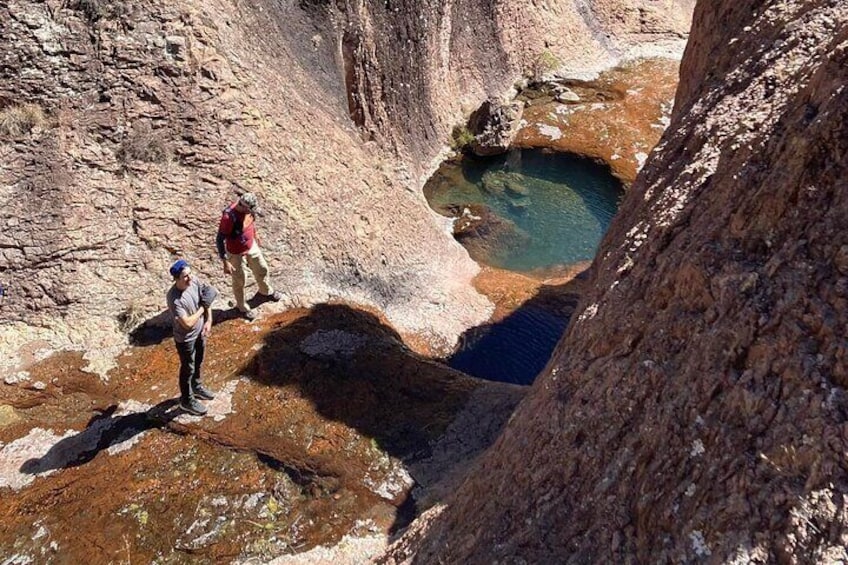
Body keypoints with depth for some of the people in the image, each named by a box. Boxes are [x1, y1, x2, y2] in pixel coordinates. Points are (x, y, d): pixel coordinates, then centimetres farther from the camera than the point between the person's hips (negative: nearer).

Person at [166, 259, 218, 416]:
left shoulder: (194, 280, -16)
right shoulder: (174, 298, -36)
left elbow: (207, 298, 1)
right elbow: (187, 323, -34)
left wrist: (208, 321, -7)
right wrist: (202, 307, -23)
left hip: (199, 331, 7)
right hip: (186, 338, -7)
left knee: (198, 362, 28)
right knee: (188, 369, 15)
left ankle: (196, 387, 54)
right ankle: (187, 400, 37)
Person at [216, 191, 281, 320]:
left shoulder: (247, 208, -17)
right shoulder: (229, 217, -38)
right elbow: (219, 240, -29)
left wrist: (255, 236, 22)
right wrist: (225, 262, -28)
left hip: (251, 246, 7)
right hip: (236, 253, -7)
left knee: (262, 269, 26)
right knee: (239, 281, 16)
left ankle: (266, 291, 56)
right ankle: (242, 306, 42)